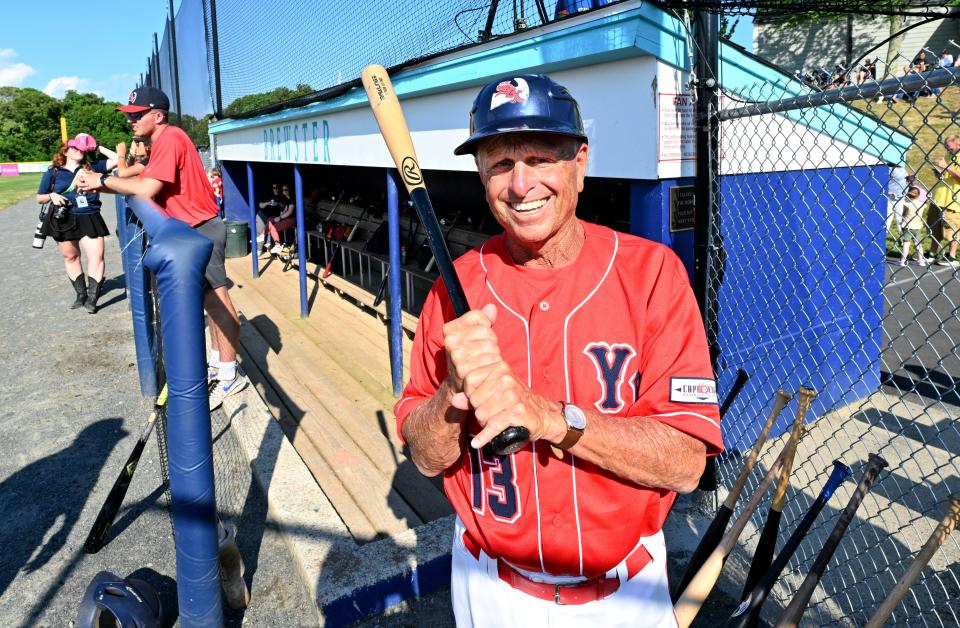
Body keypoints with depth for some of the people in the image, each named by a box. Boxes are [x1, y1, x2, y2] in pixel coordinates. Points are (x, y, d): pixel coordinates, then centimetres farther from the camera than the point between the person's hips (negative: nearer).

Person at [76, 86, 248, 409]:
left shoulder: (170, 138, -16)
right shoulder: (162, 141, 17)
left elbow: (148, 189, -22)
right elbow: (143, 182, 13)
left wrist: (104, 180, -10)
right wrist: (101, 185, 3)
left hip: (200, 230, -11)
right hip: (193, 230, 11)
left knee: (216, 300, -7)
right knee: (211, 300, 16)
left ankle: (229, 376, -1)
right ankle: (219, 362, 27)